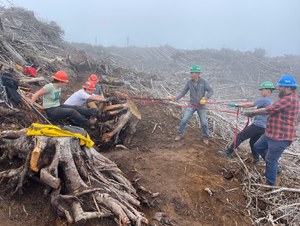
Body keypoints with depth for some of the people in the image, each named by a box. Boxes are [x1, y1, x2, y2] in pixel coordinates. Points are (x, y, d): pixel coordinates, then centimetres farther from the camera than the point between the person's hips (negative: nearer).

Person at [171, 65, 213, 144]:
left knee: (204, 122, 5)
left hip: (201, 105, -1)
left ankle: (205, 136, 28)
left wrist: (205, 98, -27)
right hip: (192, 104, 1)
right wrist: (176, 98, -18)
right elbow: (183, 92, -2)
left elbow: (211, 91, -11)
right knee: (184, 119, -6)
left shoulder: (204, 82, -12)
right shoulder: (189, 83, -6)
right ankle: (180, 134, 14)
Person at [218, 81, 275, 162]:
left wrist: (236, 105, -14)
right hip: (263, 127, 9)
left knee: (240, 136, -6)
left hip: (257, 125, -9)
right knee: (253, 141, 21)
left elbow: (249, 105, -16)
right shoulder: (270, 102, 17)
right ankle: (256, 158, 24)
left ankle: (228, 152, -6)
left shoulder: (264, 100, -13)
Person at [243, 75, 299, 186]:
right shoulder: (287, 98, 13)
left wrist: (251, 113, -9)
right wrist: (254, 113, 5)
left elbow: (267, 110, -22)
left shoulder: (289, 99, -23)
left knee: (271, 160, -2)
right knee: (258, 147, 22)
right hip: (272, 133, 11)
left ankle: (270, 185, 12)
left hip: (281, 137, -11)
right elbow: (271, 110, 14)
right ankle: (274, 166, 31)